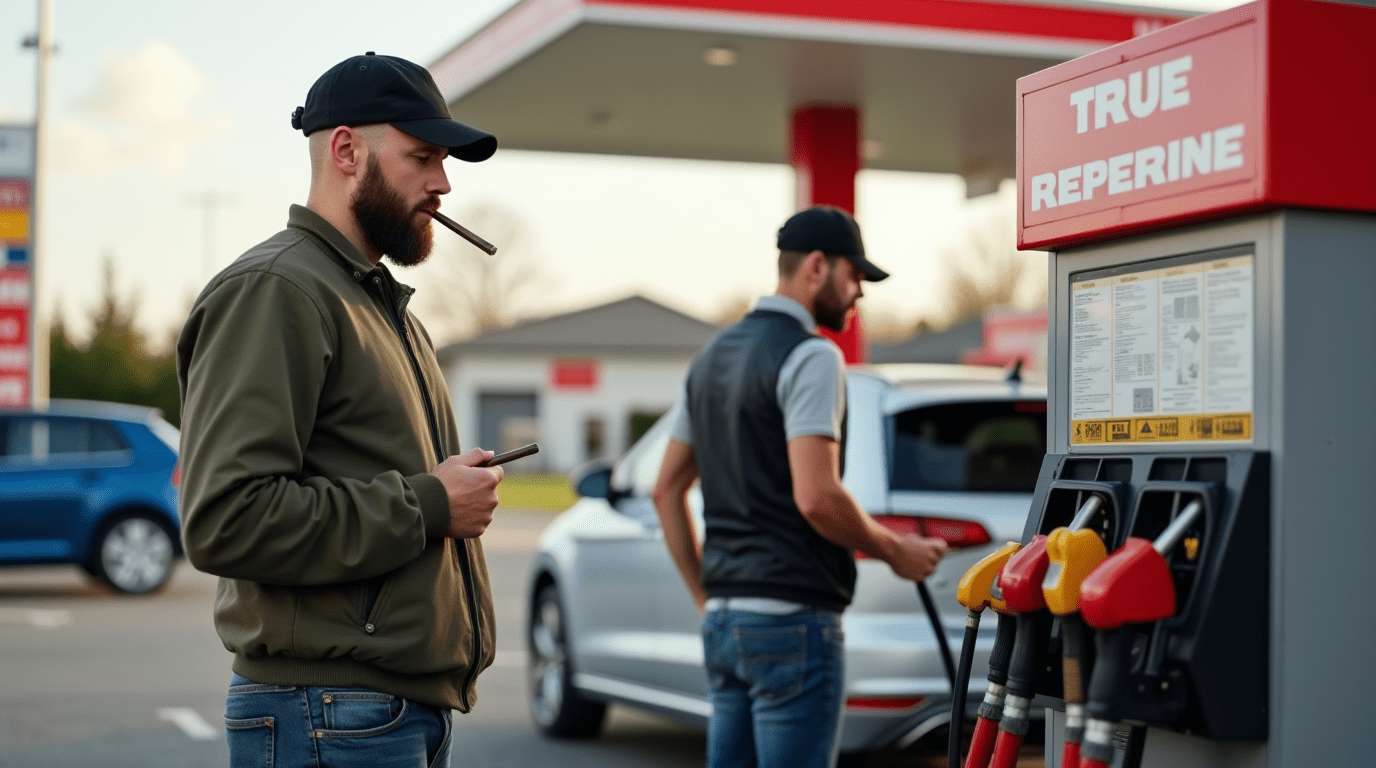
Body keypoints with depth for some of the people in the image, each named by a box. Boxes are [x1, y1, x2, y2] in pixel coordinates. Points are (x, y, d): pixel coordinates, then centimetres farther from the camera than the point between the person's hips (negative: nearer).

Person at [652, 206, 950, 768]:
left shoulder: (712, 357, 17)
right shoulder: (810, 355, -11)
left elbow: (667, 491, 18)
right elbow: (816, 497, -20)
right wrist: (895, 552, -5)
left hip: (723, 617, 9)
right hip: (792, 616, -9)